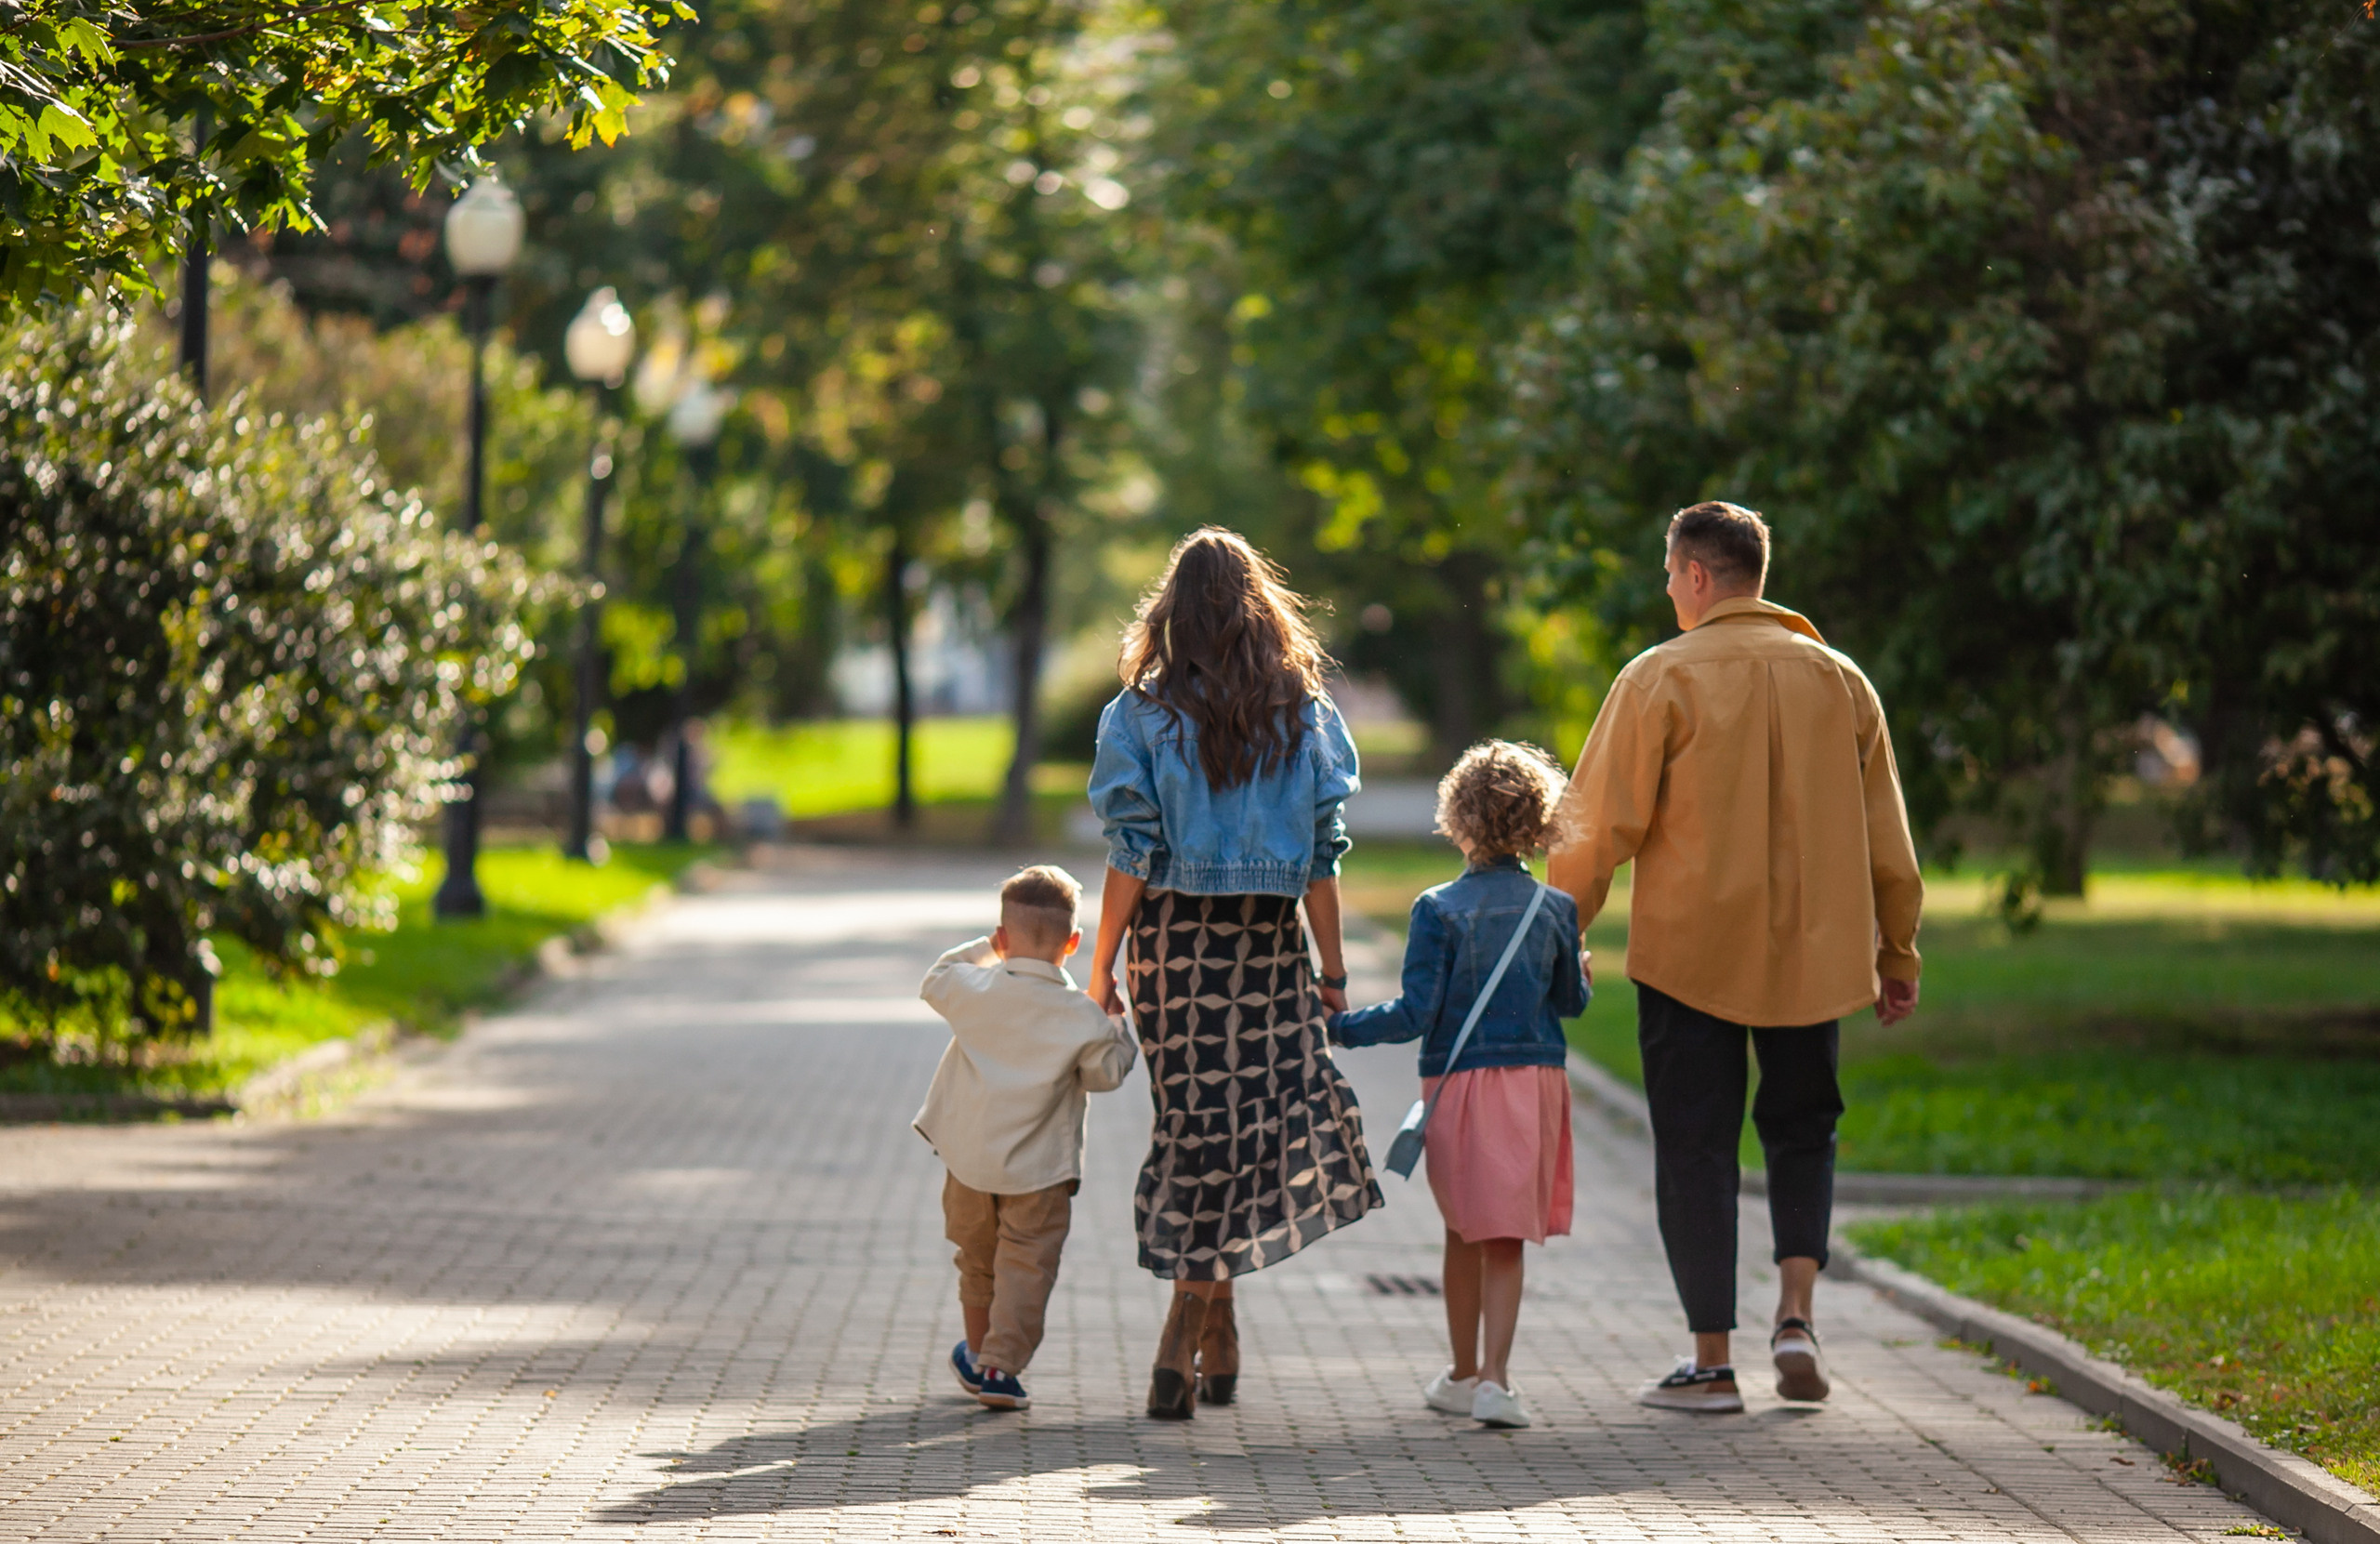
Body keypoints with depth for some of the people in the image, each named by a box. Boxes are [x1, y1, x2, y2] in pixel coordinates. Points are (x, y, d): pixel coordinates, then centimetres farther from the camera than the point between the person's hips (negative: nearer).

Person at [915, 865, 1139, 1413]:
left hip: (969, 1159, 3)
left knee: (977, 1258, 20)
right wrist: (1117, 1026, 10)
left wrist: (984, 949, 21)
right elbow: (1106, 1073, -3)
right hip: (1038, 1167, -3)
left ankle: (979, 1351, 36)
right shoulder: (1082, 1017, -13)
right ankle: (1001, 1367, -10)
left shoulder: (974, 990, -7)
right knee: (1026, 1265, 0)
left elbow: (935, 981, 14)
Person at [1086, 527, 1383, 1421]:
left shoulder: (1143, 714, -2)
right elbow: (1323, 853, 2)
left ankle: (1211, 1333, 9)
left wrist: (1102, 966, 1)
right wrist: (1333, 969, 7)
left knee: (1196, 1123, 7)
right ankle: (1187, 1333, -4)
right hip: (1269, 943, 0)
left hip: (1174, 938, 0)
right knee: (1262, 1108, 3)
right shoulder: (1302, 713, 2)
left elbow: (1132, 855, -5)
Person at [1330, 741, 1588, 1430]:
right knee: (1507, 1239, 3)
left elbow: (1415, 1015, -12)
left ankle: (1466, 1375, 25)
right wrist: (1580, 977, 36)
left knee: (1464, 1233, 14)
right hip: (1536, 1081, 1)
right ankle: (1495, 1378, -9)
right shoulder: (1556, 909, 0)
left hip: (1461, 1087, -1)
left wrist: (1340, 1027, 1)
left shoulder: (1438, 910, -10)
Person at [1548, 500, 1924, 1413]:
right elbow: (1886, 839, 10)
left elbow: (1601, 825, -8)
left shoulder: (1661, 678, -7)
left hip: (1689, 951, -3)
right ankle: (1797, 1311, 1)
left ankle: (1711, 1362, 4)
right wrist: (1897, 955, 19)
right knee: (1801, 1128, 19)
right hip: (1812, 952, 3)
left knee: (1696, 1145, 4)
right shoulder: (1838, 680, 5)